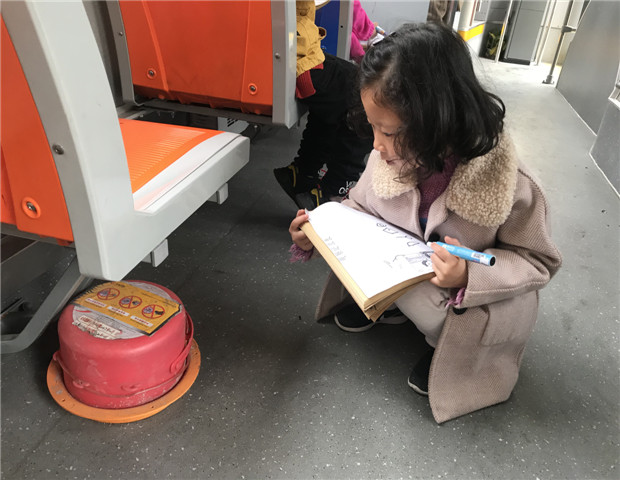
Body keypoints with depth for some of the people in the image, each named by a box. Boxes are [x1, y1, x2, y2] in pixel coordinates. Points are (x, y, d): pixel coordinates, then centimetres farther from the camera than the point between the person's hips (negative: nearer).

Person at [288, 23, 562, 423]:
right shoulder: (387, 159, -19)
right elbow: (360, 206, 0)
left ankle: (454, 346, 3)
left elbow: (539, 262, -16)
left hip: (481, 295, -3)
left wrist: (470, 275, -35)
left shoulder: (511, 186, -29)